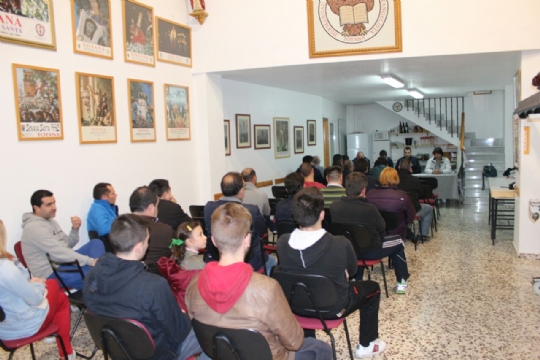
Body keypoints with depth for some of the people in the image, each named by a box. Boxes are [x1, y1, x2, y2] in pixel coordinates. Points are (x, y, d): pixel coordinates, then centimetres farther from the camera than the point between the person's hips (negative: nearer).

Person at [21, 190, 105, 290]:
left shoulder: (50, 221, 12)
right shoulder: (34, 228, -18)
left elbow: (67, 245, 14)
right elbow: (59, 252, -25)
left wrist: (75, 229, -5)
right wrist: (90, 261, -25)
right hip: (52, 273, -10)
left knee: (96, 243, -2)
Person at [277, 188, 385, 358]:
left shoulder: (282, 242, -20)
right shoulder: (341, 244, -31)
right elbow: (352, 271, -9)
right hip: (332, 308, -3)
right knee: (372, 287, 22)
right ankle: (366, 345, 34)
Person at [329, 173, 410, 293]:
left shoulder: (334, 206, -14)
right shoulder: (369, 208, -26)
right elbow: (382, 228, -7)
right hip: (369, 251, -4)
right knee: (398, 241, 21)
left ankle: (355, 279, 39)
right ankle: (402, 282, 32)